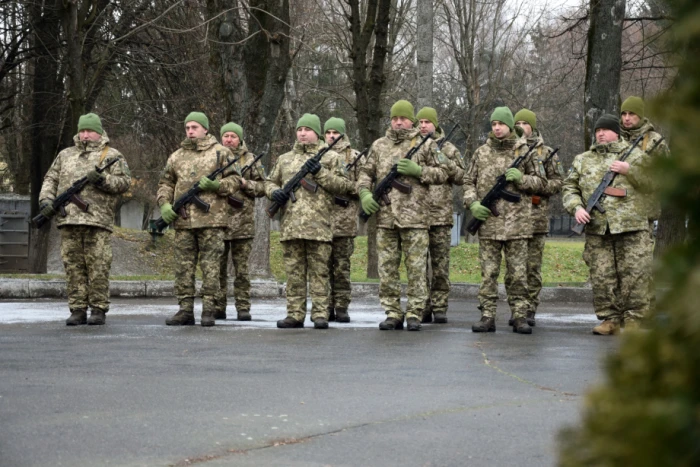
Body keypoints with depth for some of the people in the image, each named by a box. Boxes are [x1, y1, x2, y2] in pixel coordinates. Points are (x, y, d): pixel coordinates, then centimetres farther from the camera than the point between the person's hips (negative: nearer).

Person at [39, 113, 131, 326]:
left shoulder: (112, 156, 8)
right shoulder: (66, 155, 20)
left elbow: (124, 182, 0)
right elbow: (51, 179, 18)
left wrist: (103, 180, -16)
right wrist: (46, 199, 1)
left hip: (98, 221, -4)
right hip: (69, 220, 4)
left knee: (98, 267, -5)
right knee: (73, 266, 2)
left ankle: (98, 310, 0)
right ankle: (77, 310, 6)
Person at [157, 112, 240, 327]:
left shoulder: (220, 153, 6)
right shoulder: (177, 157, 17)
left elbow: (235, 180, 3)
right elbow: (165, 184, 19)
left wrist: (215, 185, -14)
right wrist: (164, 204, 1)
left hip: (211, 220, -4)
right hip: (183, 221, 4)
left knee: (210, 266, -5)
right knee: (183, 266, 3)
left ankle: (209, 310, -3)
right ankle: (185, 309, 7)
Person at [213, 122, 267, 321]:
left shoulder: (250, 160, 8)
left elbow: (263, 187, 7)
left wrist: (245, 184, -10)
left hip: (242, 222, -1)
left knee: (242, 269, 1)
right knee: (218, 268, 4)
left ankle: (243, 308, 3)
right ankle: (218, 308, 8)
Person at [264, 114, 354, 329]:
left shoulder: (330, 157, 7)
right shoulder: (285, 159, 19)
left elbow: (344, 185, 0)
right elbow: (270, 181, 25)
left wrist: (320, 173, -12)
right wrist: (274, 192, 2)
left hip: (318, 226, -4)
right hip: (290, 225, 4)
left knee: (319, 271, -2)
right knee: (294, 271, 5)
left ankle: (320, 314, -1)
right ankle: (295, 314, 8)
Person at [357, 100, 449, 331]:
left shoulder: (425, 145, 5)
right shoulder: (379, 145, 14)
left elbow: (442, 174, 3)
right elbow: (365, 174, 16)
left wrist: (417, 170, -11)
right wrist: (365, 194, -3)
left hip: (414, 216, -3)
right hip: (385, 217, 3)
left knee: (416, 268, -2)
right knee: (387, 269, 4)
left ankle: (414, 314, 3)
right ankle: (392, 314, 10)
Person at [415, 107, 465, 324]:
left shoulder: (448, 149, 8)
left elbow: (461, 177, 7)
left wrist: (446, 163, -9)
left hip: (441, 214, -1)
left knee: (440, 265, 0)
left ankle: (440, 308, 3)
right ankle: (422, 308, 7)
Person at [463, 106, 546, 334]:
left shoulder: (524, 151, 5)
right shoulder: (481, 152, 9)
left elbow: (540, 181, 7)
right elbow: (469, 182, 13)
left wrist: (521, 178, -12)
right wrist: (473, 203, -5)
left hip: (517, 222, -1)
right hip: (488, 221, 1)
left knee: (518, 273, 1)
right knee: (488, 273, 2)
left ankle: (519, 316, 5)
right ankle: (487, 316, 4)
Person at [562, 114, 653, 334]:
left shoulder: (635, 155, 10)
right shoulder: (583, 160, 17)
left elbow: (652, 183, 1)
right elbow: (569, 188, 15)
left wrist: (629, 170, -11)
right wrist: (576, 207, -4)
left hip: (631, 226, -3)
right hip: (597, 228, 3)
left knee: (635, 275, -6)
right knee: (601, 277, 1)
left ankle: (634, 319, 1)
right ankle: (610, 319, 8)